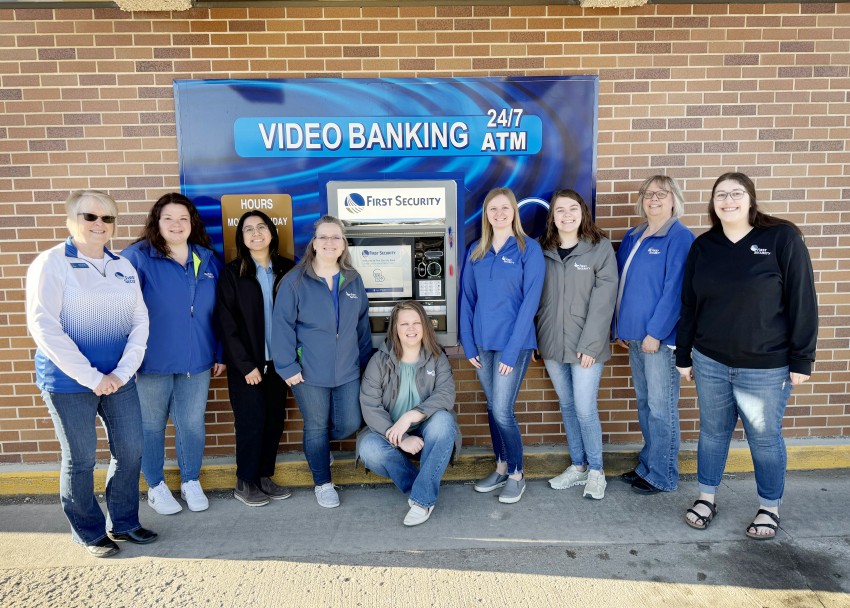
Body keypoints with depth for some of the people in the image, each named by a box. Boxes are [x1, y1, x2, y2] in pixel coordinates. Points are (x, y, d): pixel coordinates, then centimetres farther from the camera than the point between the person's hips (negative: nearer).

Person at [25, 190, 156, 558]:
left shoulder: (123, 266, 7)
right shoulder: (52, 263, -7)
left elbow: (140, 321, 5)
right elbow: (43, 326, -14)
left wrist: (124, 370, -8)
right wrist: (91, 377, -16)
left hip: (118, 378, 5)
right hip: (68, 381, -4)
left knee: (130, 449, 8)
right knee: (81, 458, 7)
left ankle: (123, 522, 28)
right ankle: (90, 533, 26)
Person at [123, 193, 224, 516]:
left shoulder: (208, 260, 5)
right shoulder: (137, 257, -7)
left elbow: (218, 311, 9)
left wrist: (221, 353, 9)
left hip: (197, 361, 3)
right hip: (151, 362, -3)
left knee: (192, 425, 12)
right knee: (151, 426, 12)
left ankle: (191, 481, 31)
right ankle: (155, 486, 30)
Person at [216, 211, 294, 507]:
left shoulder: (287, 270, 5)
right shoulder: (232, 274, -3)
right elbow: (227, 324, -6)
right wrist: (246, 365, -10)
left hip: (277, 361, 3)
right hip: (246, 364, -3)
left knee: (275, 419, 7)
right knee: (251, 422, 1)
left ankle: (265, 476, 24)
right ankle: (245, 483, 19)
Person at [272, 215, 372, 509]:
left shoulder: (354, 280, 6)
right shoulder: (295, 280, -8)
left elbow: (362, 323, 12)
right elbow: (282, 325, -9)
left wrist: (366, 360, 12)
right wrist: (287, 366, -13)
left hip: (348, 371, 4)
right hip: (309, 373, -4)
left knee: (350, 424, 6)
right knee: (316, 427, 9)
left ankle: (318, 448, 39)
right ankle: (322, 483, 29)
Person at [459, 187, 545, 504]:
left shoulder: (528, 249, -5)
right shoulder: (476, 251, 8)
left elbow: (530, 301, -11)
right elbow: (467, 298, 8)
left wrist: (512, 350, -15)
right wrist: (468, 343, 1)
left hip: (513, 343, -5)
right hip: (482, 343, 5)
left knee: (502, 410, -4)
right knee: (492, 408, 13)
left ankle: (516, 474, 17)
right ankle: (501, 468, 30)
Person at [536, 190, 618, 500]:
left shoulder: (601, 248, -4)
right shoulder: (543, 250, 6)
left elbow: (603, 299, -9)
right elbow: (536, 297, 8)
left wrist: (590, 344, -14)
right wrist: (536, 340, 3)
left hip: (586, 345, -4)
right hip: (551, 345, 4)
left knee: (585, 409, -2)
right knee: (567, 406, 13)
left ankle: (595, 470, 20)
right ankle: (578, 466, 30)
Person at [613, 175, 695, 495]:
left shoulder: (680, 237, -9)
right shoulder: (632, 238, 13)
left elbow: (674, 290, -15)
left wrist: (656, 332, -18)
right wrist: (618, 326, 12)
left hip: (660, 337, -7)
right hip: (634, 336, 7)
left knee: (660, 407, 2)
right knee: (644, 404, 16)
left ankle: (663, 476, 15)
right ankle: (647, 465, 29)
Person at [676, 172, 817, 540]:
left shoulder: (782, 237, -8)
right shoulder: (703, 246, 3)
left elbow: (802, 301, -8)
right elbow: (689, 305, 7)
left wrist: (801, 359, -9)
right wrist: (683, 356, 8)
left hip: (766, 367, -3)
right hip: (709, 363, 3)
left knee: (765, 438, 11)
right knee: (713, 432, 15)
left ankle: (770, 508, 31)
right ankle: (706, 497, 32)